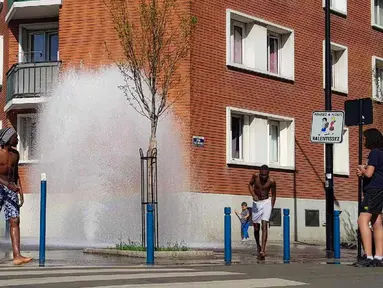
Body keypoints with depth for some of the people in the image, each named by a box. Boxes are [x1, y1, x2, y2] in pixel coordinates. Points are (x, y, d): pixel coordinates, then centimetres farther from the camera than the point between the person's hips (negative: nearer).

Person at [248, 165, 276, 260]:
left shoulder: (271, 181, -14)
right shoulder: (255, 176, -11)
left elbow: (273, 195, -1)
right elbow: (250, 184, 8)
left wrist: (271, 208, -1)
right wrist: (253, 195, -10)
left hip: (266, 203, -2)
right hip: (256, 203, 2)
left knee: (264, 225, -18)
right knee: (256, 228, 8)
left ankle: (263, 251, -25)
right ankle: (258, 246, 35)